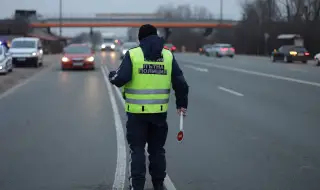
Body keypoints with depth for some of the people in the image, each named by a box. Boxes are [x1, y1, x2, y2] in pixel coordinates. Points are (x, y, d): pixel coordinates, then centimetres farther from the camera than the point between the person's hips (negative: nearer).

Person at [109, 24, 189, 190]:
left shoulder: (133, 54, -6)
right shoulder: (168, 55, 4)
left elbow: (121, 78, -14)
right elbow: (180, 83, 3)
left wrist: (112, 75, 9)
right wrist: (182, 104, 16)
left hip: (137, 111, -3)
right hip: (159, 111, 3)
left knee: (137, 150, 6)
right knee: (157, 149, 16)